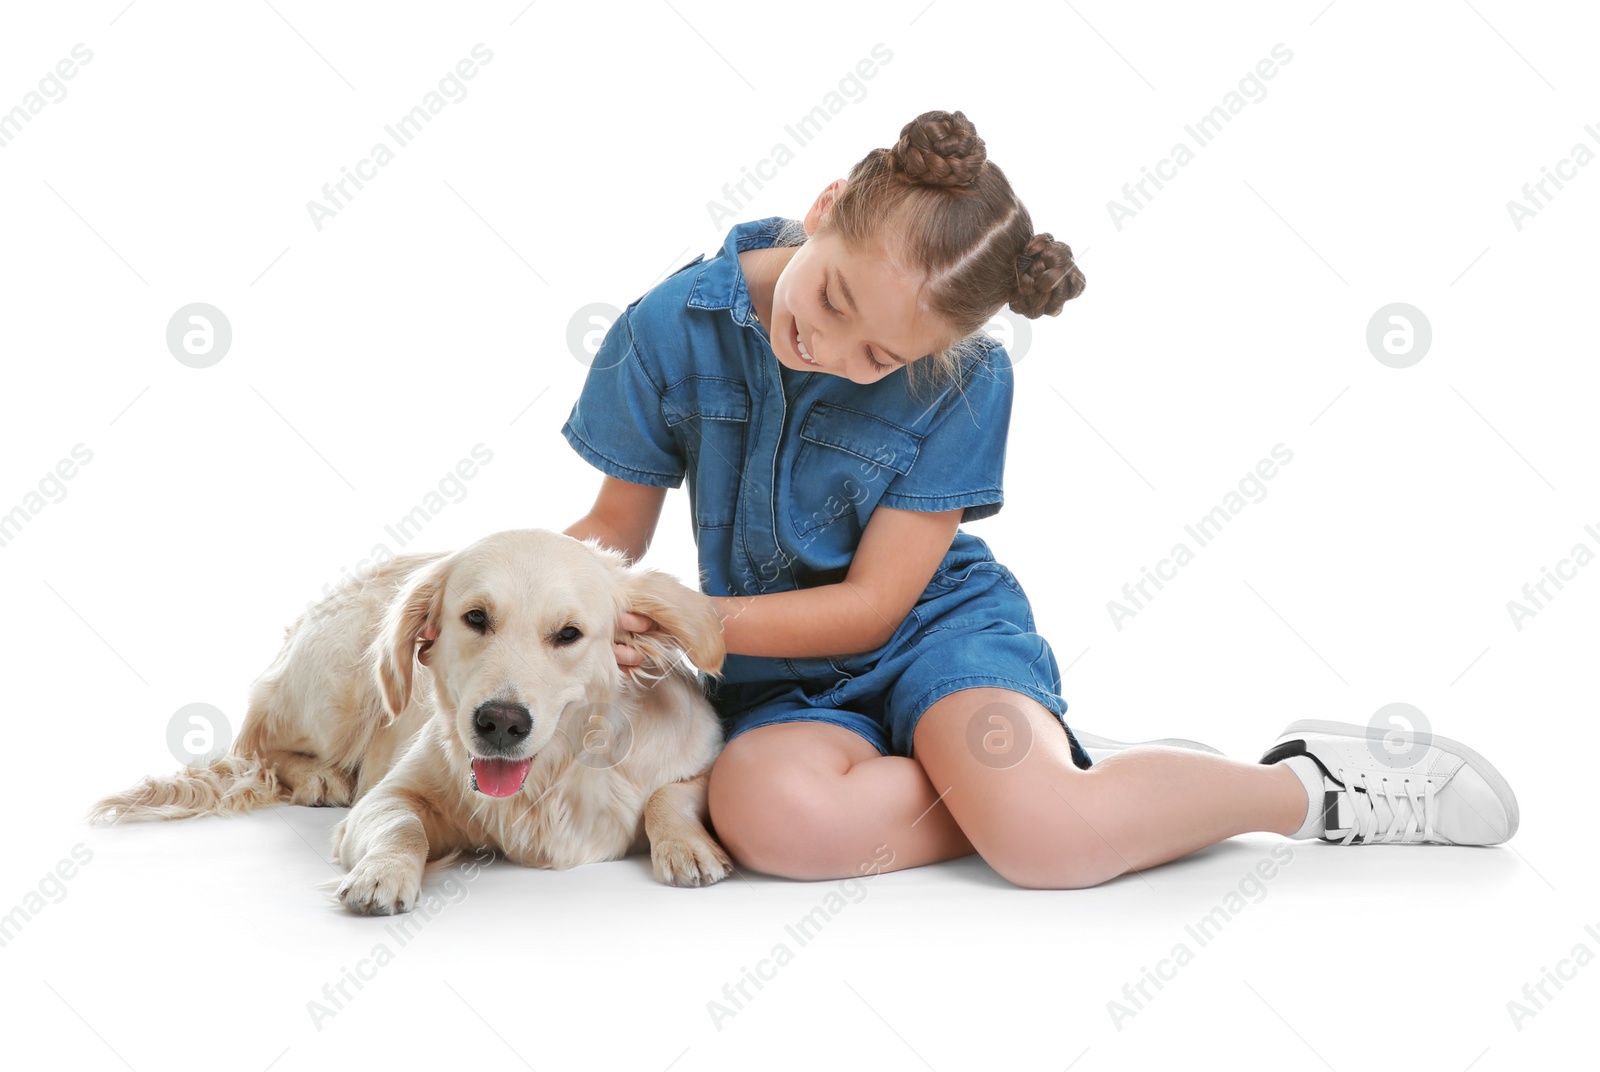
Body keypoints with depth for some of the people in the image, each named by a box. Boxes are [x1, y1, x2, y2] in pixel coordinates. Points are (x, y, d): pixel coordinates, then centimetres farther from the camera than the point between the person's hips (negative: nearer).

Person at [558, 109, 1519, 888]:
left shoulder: (964, 382, -15)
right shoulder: (671, 327, -11)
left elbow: (872, 602, -13)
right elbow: (619, 524, 1)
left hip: (937, 626, -2)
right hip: (782, 678, 2)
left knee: (1043, 835, -33)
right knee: (768, 812, -36)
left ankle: (1310, 784, -6)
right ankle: (1070, 778, -16)